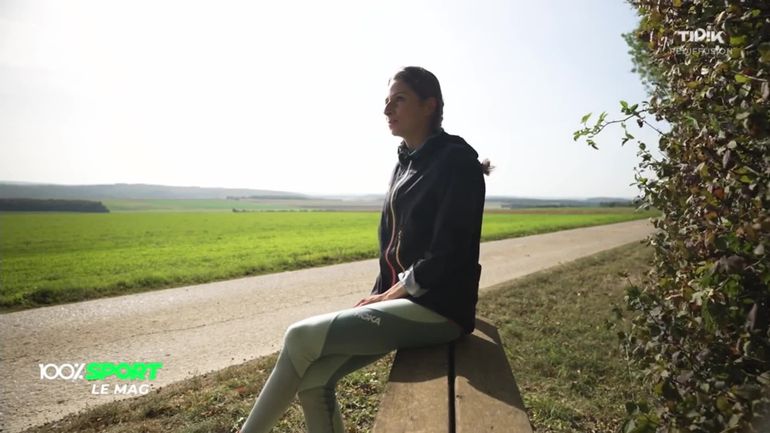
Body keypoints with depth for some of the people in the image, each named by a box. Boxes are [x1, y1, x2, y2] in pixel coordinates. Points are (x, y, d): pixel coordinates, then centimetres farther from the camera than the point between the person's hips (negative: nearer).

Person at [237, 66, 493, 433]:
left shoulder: (457, 161, -11)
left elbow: (448, 253, -18)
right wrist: (378, 298, 4)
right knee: (314, 379, -5)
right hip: (401, 300, 7)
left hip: (438, 309, -7)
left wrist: (391, 294, -9)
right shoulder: (406, 164, 14)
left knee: (301, 337, -15)